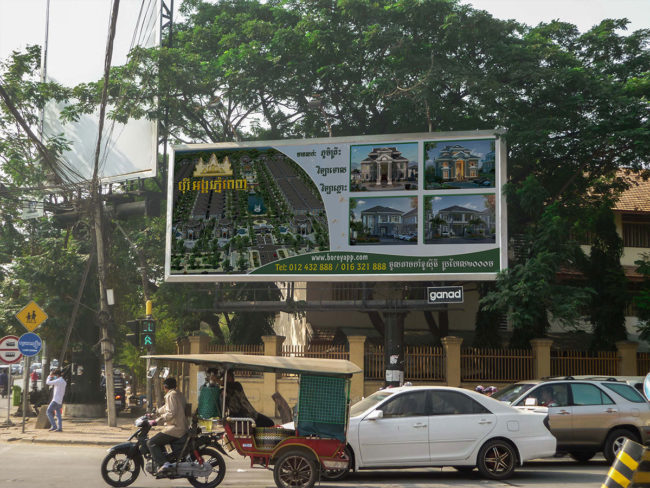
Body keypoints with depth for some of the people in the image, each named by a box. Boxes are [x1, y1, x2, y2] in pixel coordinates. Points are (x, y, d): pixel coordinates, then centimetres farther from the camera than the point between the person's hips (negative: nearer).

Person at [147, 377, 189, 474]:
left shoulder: (171, 395, -12)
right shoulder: (179, 394, 17)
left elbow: (171, 413, -22)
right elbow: (166, 408, 28)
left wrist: (157, 420, -16)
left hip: (175, 429, -10)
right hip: (183, 428, 10)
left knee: (151, 442, -12)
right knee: (159, 442, 25)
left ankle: (163, 464, -24)